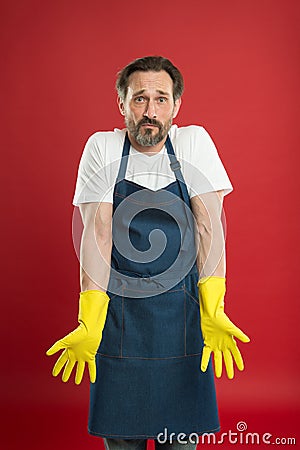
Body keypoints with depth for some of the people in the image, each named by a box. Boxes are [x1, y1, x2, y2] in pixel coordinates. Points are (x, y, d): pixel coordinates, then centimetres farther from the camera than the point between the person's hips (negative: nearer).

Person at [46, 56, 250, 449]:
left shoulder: (194, 141, 0)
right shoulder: (102, 147, -1)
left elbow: (208, 225, -8)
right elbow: (97, 232, -10)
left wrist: (213, 311, -20)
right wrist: (89, 323, -19)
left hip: (184, 313, 1)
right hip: (118, 312, 0)